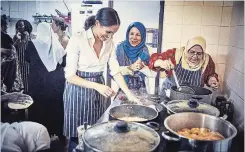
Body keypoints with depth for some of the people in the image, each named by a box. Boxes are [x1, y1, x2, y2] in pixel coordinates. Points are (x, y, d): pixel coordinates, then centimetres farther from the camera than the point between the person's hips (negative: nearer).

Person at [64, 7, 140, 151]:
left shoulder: (109, 43, -2)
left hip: (98, 89, 5)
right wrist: (97, 86, -28)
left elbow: (115, 71, 0)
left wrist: (129, 94, -10)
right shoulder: (77, 40, -18)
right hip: (78, 90, -5)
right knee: (77, 136, 7)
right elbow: (70, 76, -18)